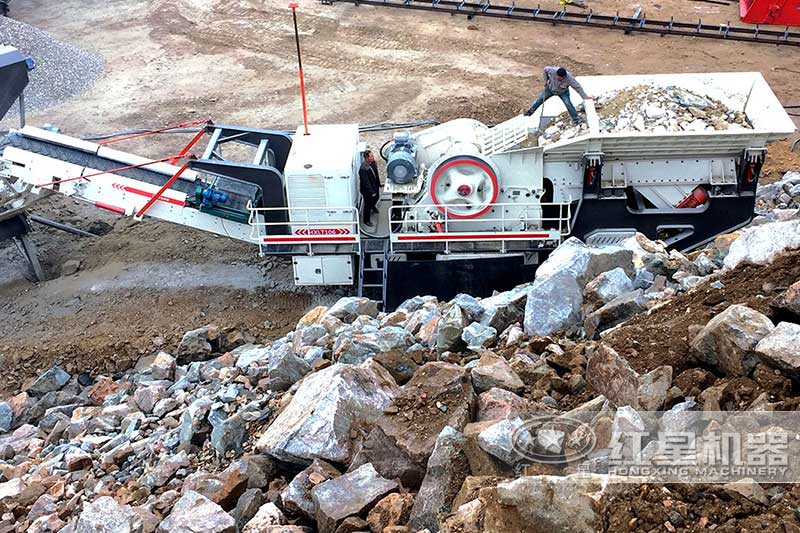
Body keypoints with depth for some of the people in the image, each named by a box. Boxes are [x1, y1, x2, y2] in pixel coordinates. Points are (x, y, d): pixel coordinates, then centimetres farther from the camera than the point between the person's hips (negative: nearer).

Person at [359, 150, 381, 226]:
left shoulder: (373, 163, -9)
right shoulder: (363, 169, -34)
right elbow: (366, 182, -30)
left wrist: (379, 184, 14)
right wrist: (372, 192, -25)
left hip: (375, 187, 8)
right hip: (367, 191, -8)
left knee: (376, 197, 33)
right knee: (368, 204, 10)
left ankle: (373, 207, 66)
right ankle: (366, 220, 31)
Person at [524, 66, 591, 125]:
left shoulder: (570, 78, -40)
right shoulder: (553, 71, -37)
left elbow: (578, 87, -29)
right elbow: (545, 69, -14)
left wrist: (585, 97, -25)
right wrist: (546, 80, -8)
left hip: (563, 92, -2)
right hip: (550, 89, 2)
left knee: (568, 104, -16)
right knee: (540, 99, 8)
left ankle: (576, 119, -2)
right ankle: (530, 111, 28)